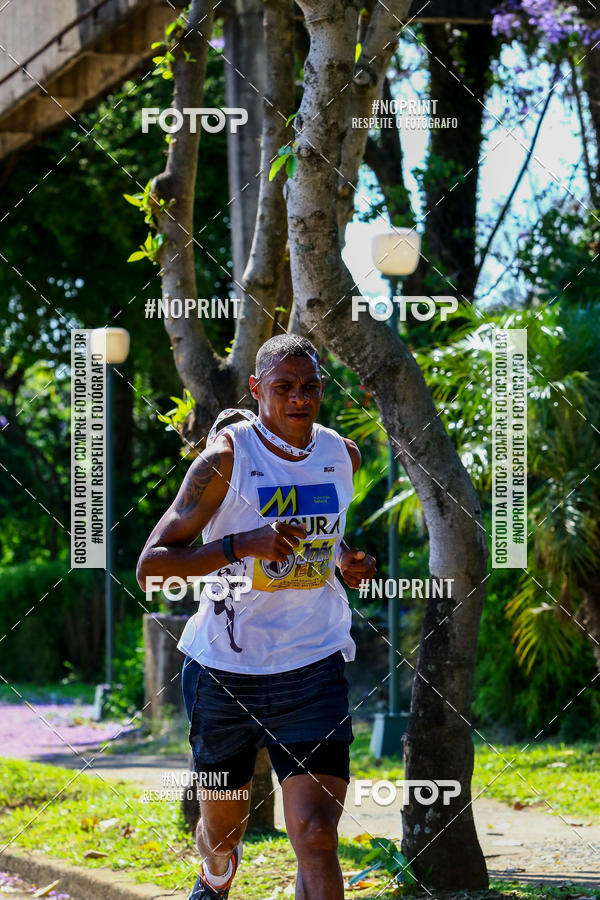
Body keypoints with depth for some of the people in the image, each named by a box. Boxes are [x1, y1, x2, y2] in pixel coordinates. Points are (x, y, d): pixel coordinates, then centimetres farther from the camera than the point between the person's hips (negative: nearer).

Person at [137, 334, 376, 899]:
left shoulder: (342, 455, 4)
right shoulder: (227, 457, -11)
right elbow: (150, 566, -14)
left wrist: (346, 559, 5)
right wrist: (242, 545, -27)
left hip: (312, 667, 2)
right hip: (226, 667, -2)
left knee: (316, 835, -15)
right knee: (223, 823, 18)